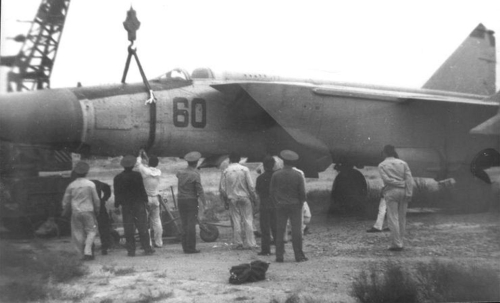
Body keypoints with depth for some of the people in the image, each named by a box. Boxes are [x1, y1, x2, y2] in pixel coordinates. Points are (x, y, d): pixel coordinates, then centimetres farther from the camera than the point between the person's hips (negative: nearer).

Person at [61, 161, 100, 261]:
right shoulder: (90, 184, -6)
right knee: (91, 231, 5)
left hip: (75, 212, 2)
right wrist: (97, 210, 15)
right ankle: (88, 251, -9)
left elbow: (66, 201, 8)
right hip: (88, 211, -2)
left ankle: (84, 253, 11)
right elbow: (96, 199, -1)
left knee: (78, 233, 10)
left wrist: (65, 211, 24)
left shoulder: (71, 186, 0)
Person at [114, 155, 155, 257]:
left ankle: (131, 250, 4)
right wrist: (145, 201, 3)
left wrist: (117, 205, 11)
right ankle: (147, 249, 6)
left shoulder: (117, 178, -1)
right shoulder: (137, 175, -9)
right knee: (142, 227, 4)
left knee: (128, 229, 5)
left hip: (126, 205, 2)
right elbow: (142, 190, -7)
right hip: (138, 204, -2)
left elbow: (117, 194, 3)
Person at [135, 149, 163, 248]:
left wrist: (140, 156, 17)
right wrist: (146, 157, 29)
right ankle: (158, 242, 11)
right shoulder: (158, 172, 2)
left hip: (145, 198, -5)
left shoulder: (145, 171, -13)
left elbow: (137, 165, 2)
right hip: (155, 198, 5)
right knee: (156, 220, 10)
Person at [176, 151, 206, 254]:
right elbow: (200, 191, -13)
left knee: (184, 224, 11)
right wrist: (204, 203, -8)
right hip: (191, 200, -6)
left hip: (181, 199, 6)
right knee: (191, 224, -5)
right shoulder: (195, 175, -12)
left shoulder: (181, 173, 5)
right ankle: (190, 248, -7)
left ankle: (185, 247, 14)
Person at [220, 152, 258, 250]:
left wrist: (225, 200, 12)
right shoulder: (244, 169, -5)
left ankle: (238, 243, 5)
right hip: (245, 198, -1)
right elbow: (250, 186, -6)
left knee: (236, 221, 5)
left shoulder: (226, 171, -1)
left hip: (232, 199, 1)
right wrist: (254, 198, 4)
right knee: (248, 220, 3)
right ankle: (250, 243, 1)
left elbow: (222, 189, 0)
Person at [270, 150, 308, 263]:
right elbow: (302, 192, -6)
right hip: (295, 205, -1)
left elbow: (272, 191, 1)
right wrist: (301, 202, 11)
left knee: (280, 230, 5)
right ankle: (299, 256, 5)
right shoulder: (298, 175, -7)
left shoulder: (276, 175, -4)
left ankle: (279, 256, 5)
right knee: (296, 230, 3)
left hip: (281, 206, 1)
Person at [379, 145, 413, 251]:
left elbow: (386, 179, -11)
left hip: (391, 191, -3)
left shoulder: (382, 165, 4)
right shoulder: (403, 163, 10)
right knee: (402, 218, 11)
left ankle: (397, 244, -8)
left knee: (393, 218, -3)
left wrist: (399, 184, -5)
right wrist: (409, 193, -4)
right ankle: (399, 242, 13)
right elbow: (409, 179, 0)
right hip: (403, 191, 3)